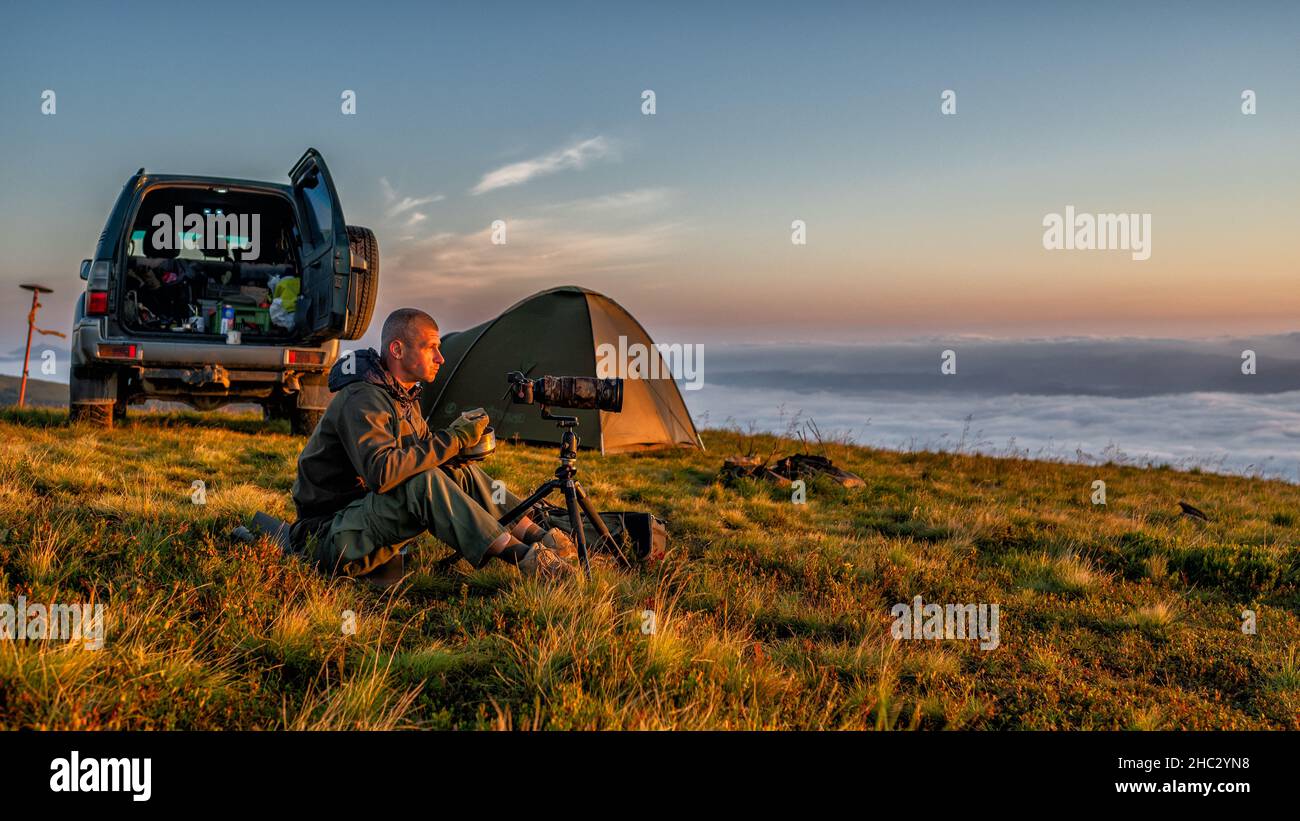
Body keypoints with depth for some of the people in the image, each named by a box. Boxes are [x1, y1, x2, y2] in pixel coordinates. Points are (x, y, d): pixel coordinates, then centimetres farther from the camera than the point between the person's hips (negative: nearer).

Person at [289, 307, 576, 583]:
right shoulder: (361, 400, -21)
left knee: (461, 472, 0)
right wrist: (452, 439, -28)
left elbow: (422, 454, 15)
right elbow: (381, 473, -35)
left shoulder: (403, 395, 10)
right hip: (328, 536, -9)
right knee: (425, 483, -31)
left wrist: (460, 444, -8)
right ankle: (524, 558, -31)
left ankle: (539, 537, -5)